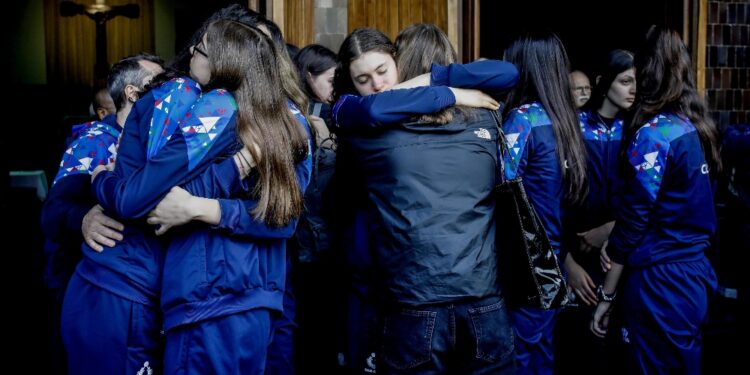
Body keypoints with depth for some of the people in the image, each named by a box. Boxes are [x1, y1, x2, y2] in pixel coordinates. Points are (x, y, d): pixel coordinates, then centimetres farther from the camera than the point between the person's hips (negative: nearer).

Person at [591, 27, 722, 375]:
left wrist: (606, 297, -8)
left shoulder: (654, 133, -16)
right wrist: (605, 232, 10)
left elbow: (633, 220, -15)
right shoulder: (696, 127, 7)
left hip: (659, 281, -8)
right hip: (695, 273, 8)